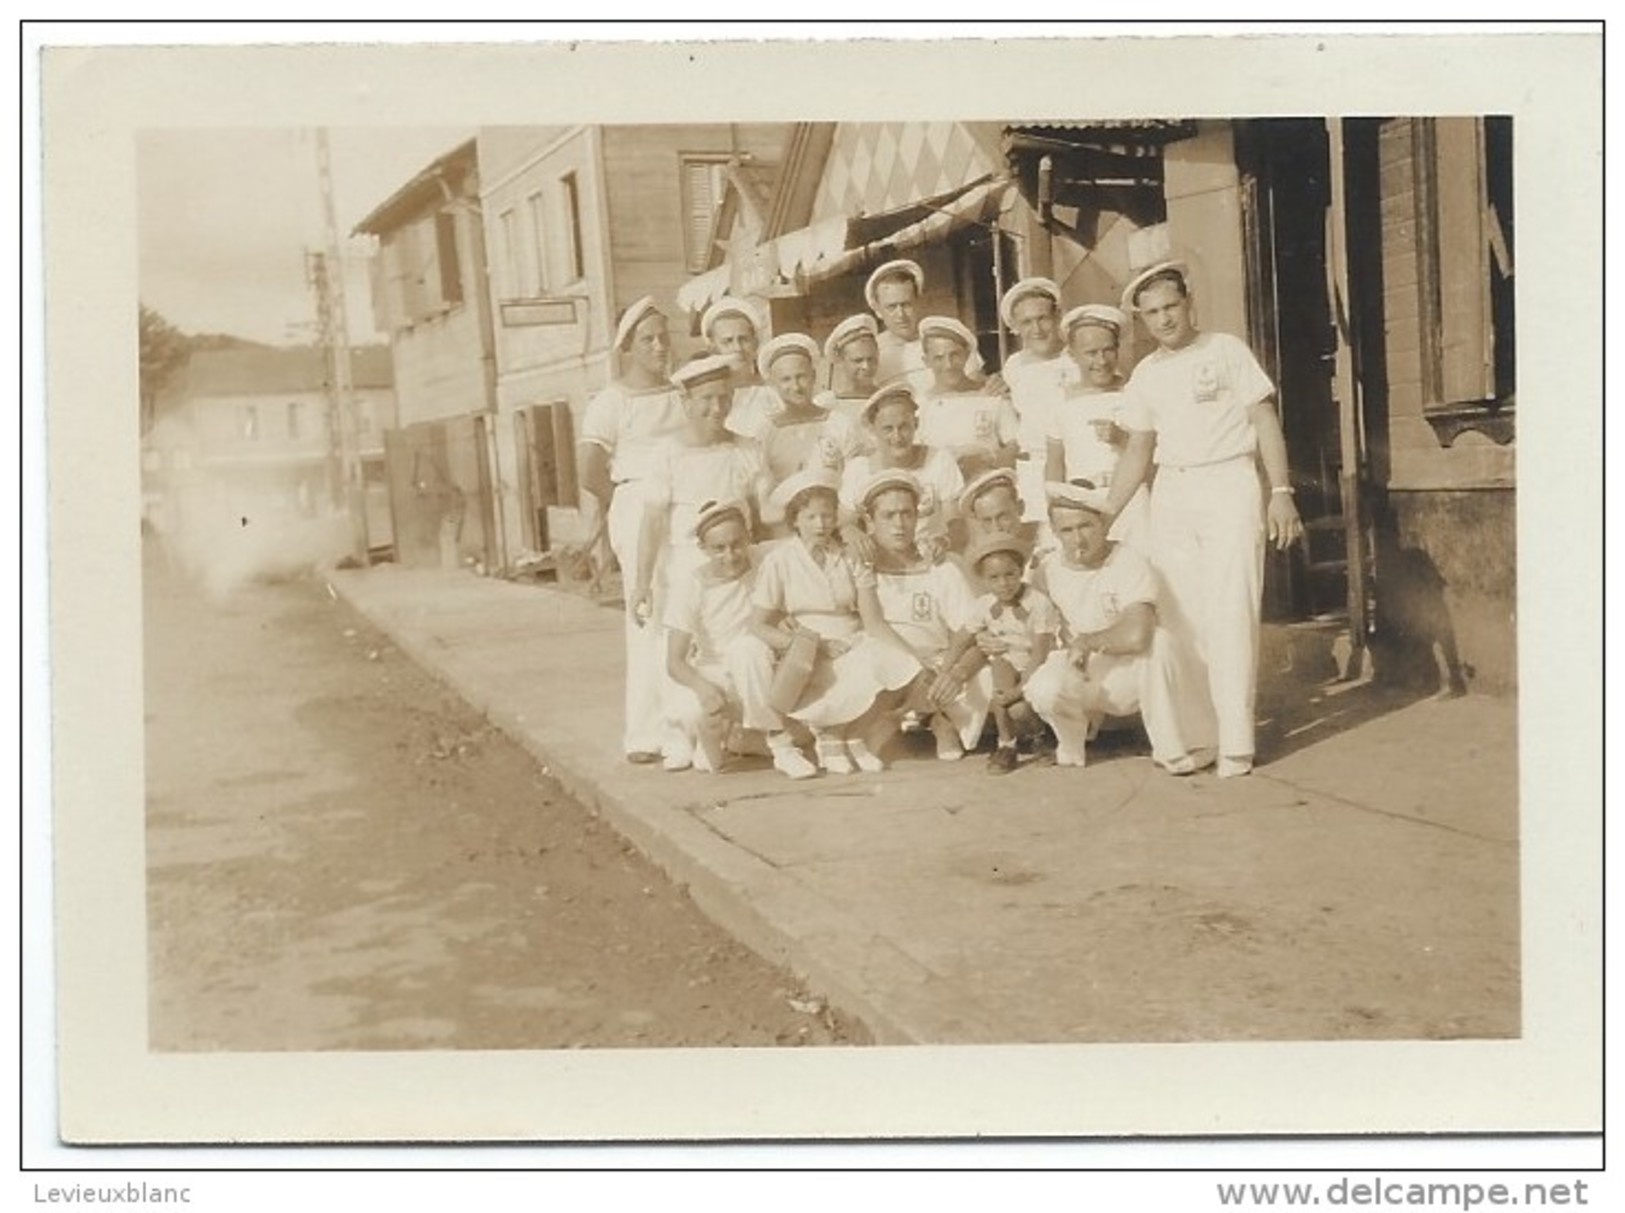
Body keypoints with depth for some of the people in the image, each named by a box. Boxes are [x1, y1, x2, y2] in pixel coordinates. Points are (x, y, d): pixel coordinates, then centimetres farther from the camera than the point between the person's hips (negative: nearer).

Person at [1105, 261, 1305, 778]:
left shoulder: (1226, 349, 0)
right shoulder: (1145, 375, 13)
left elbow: (1265, 421, -2)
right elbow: (1138, 450, 16)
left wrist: (1281, 491, -12)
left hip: (1228, 484, -5)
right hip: (1172, 493, 5)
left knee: (1230, 614, -10)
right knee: (1180, 617, 2)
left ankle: (1235, 741, -10)